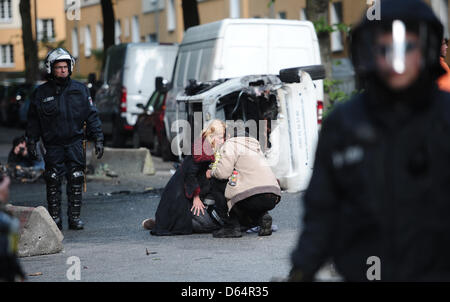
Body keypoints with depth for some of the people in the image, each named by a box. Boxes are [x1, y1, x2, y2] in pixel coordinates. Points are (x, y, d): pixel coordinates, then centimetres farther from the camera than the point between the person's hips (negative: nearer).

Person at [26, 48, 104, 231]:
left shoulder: (80, 90, 6)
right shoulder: (41, 93, 4)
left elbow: (92, 116, 8)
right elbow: (33, 119, 9)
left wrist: (98, 139, 3)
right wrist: (31, 141, 3)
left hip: (75, 143, 1)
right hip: (52, 145, 0)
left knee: (76, 181, -2)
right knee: (53, 182, -2)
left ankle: (74, 217, 6)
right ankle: (55, 218, 6)